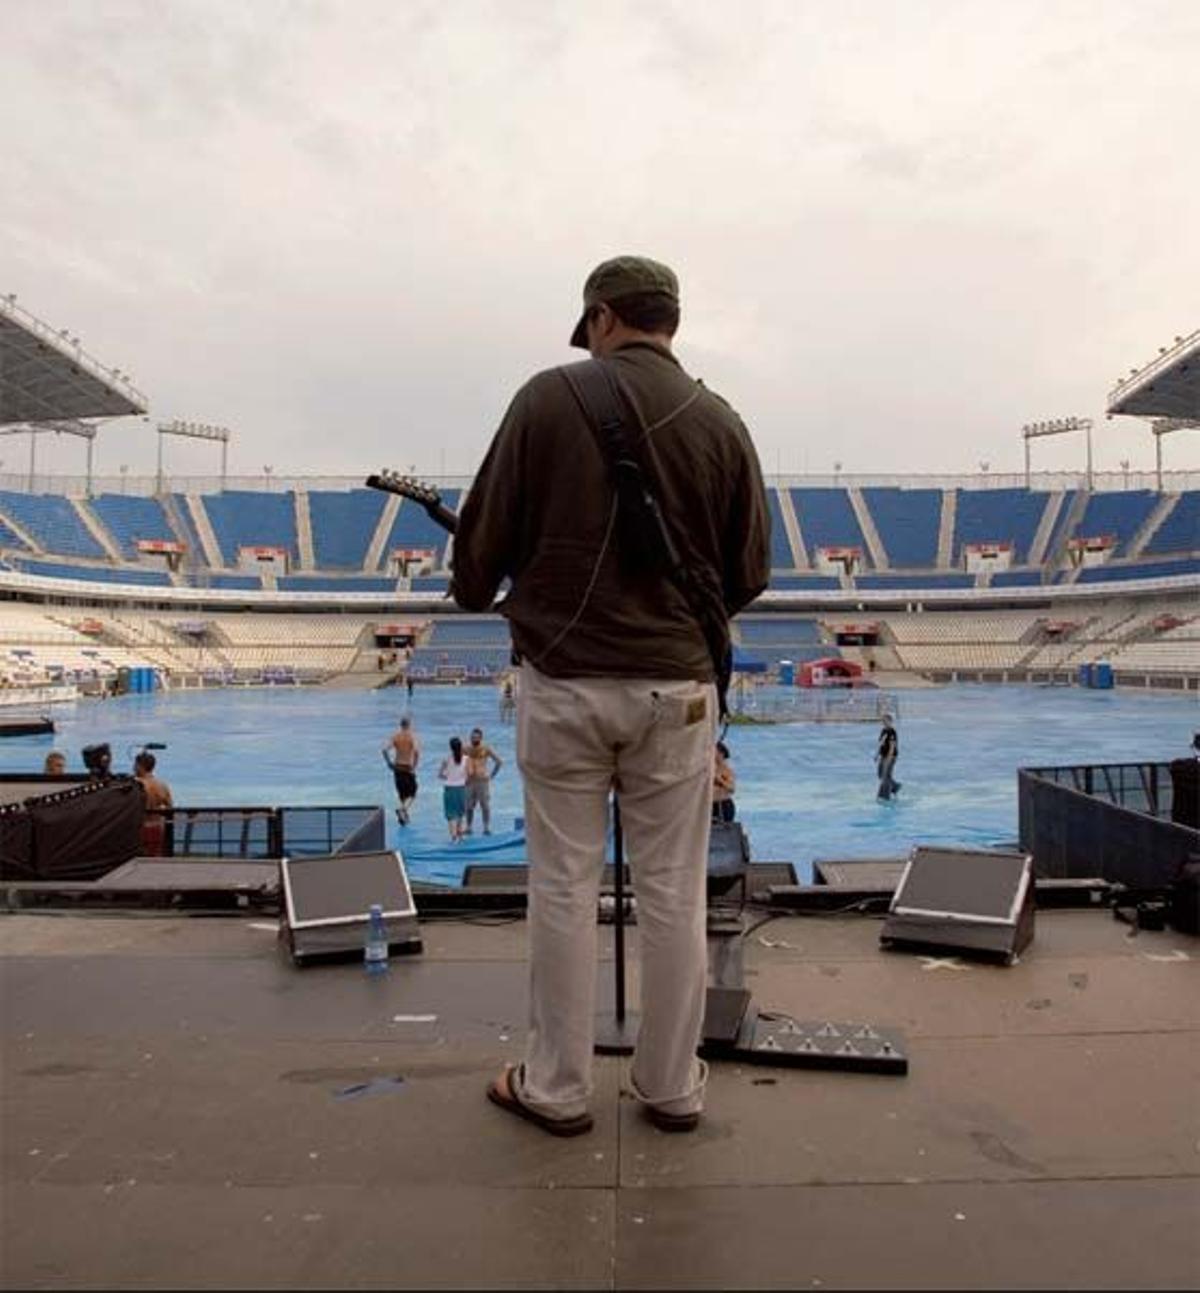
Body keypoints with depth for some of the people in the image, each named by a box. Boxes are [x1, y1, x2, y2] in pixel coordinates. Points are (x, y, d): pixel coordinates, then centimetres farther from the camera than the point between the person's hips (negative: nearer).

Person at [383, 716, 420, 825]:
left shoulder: (395, 735, 0)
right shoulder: (412, 736, -10)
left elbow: (385, 750, -8)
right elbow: (417, 752, -25)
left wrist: (390, 763, 3)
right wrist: (414, 766, -15)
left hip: (397, 768, 4)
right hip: (408, 768, -4)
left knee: (402, 792, 17)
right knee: (412, 793, 8)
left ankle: (405, 816, 22)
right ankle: (403, 808, -17)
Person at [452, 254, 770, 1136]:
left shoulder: (550, 399, -3)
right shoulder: (720, 422, 3)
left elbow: (488, 529, 0)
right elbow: (751, 570, 6)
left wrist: (473, 593, 22)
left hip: (564, 679, -1)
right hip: (677, 685, 2)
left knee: (564, 886, 9)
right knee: (673, 891, 11)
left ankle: (556, 1088, 23)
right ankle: (672, 1087, 26)